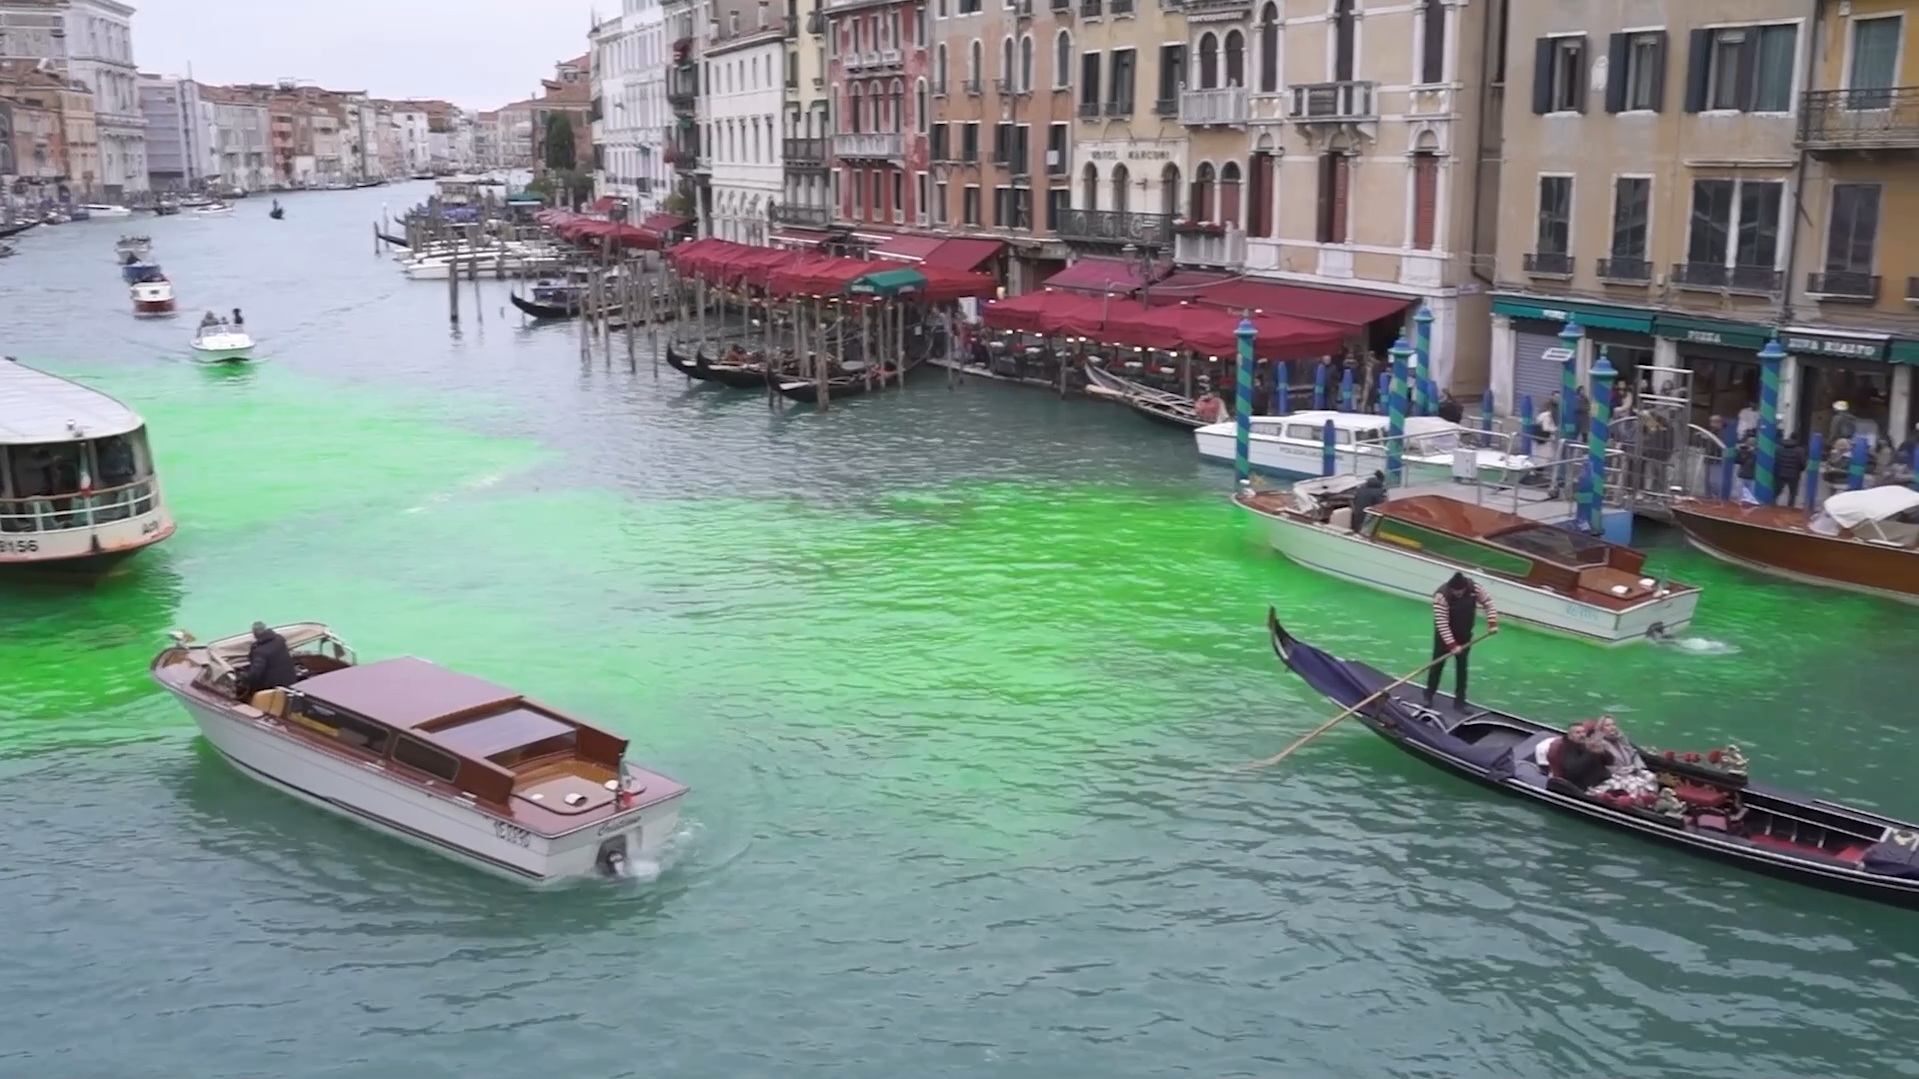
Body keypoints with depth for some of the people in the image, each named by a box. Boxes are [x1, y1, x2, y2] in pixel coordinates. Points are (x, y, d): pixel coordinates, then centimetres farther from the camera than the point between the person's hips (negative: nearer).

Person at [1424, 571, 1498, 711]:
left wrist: (1492, 622, -12)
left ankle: (1459, 701, 13)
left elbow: (1488, 602, -2)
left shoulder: (1475, 589, -21)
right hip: (1445, 635, -3)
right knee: (1438, 664, 6)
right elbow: (1442, 624, -33)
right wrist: (1451, 644, -35)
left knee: (1462, 666, 7)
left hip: (1464, 634, 4)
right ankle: (1428, 696, 22)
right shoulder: (1441, 596, -33)